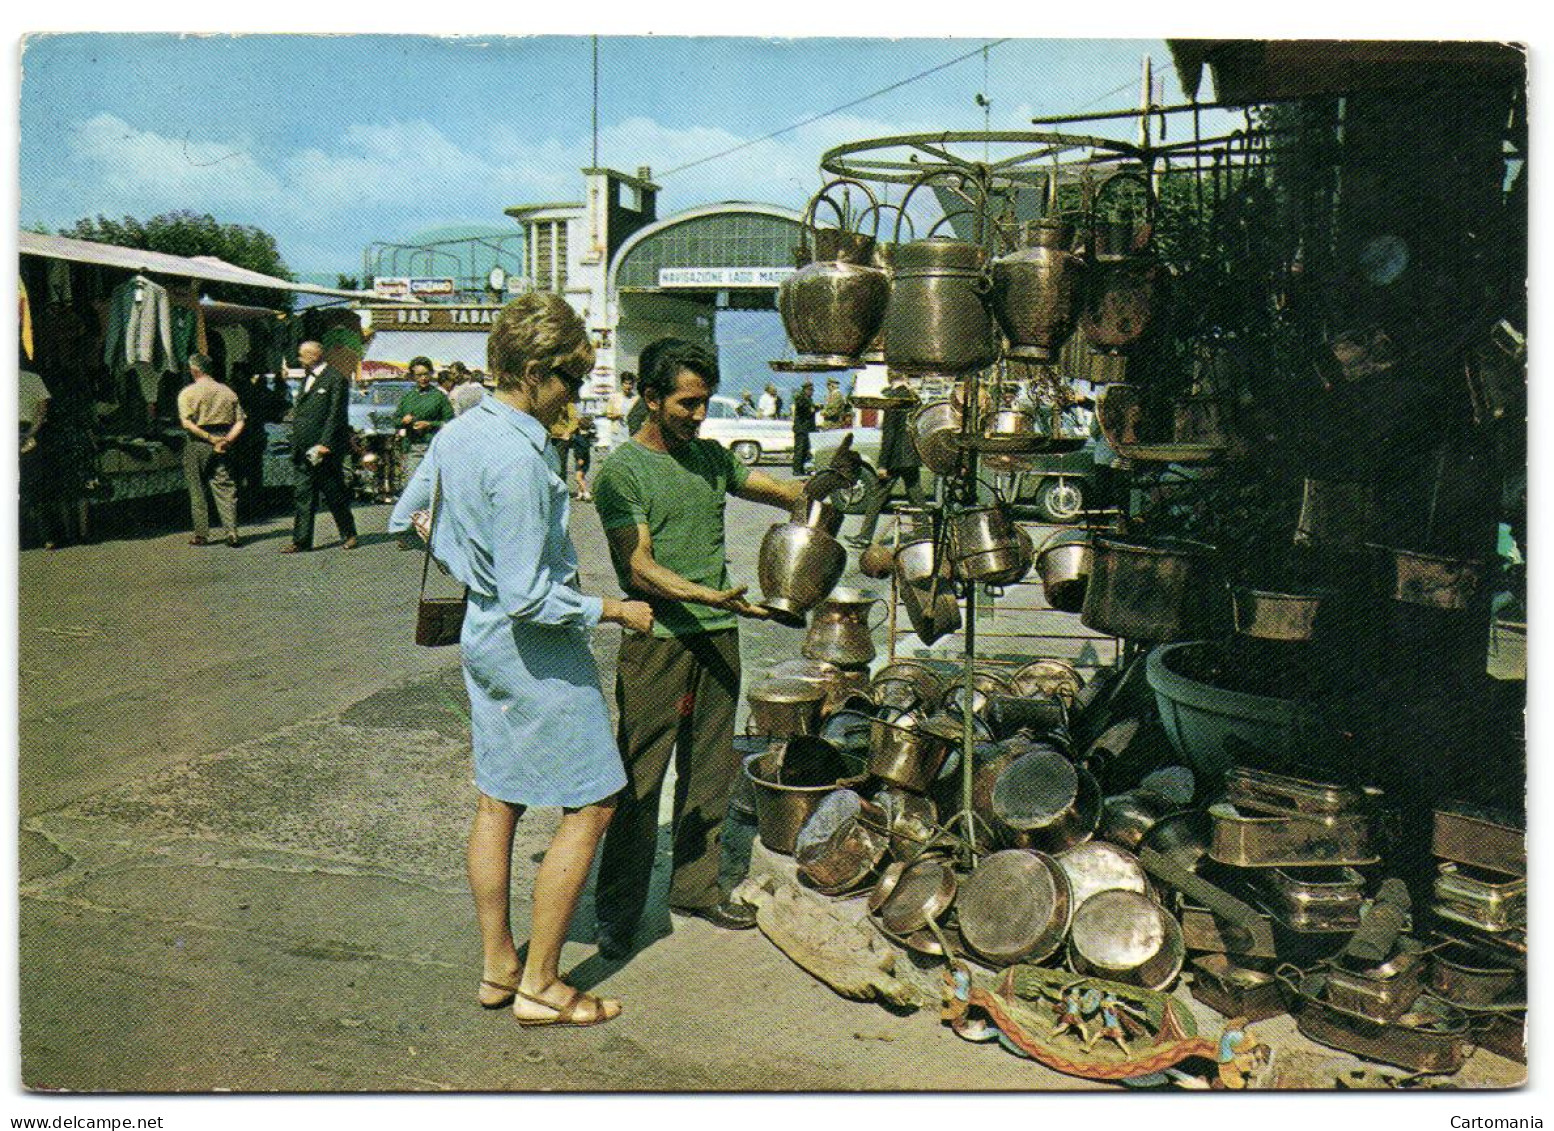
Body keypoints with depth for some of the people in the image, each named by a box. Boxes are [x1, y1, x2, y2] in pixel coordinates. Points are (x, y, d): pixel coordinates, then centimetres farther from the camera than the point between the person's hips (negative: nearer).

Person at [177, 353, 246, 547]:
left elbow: (187, 422, -15)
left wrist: (209, 437, -15)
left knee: (197, 489, 7)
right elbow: (240, 421, 3)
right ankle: (231, 531, -8)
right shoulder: (227, 391, 8)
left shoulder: (187, 393, -4)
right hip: (222, 444, 3)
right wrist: (227, 439, -6)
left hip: (198, 444, -3)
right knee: (225, 487, 3)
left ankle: (201, 535, 8)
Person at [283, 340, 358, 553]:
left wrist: (325, 444, -19)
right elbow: (298, 413, 21)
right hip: (305, 449, 8)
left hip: (327, 449, -8)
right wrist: (296, 445, 14)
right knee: (303, 495, 4)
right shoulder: (307, 378, 19)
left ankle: (349, 535, 18)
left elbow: (336, 414, -14)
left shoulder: (335, 378, -8)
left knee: (334, 495, 3)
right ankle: (301, 541, 6)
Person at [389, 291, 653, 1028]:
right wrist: (614, 610, -14)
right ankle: (539, 985, 10)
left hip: (482, 634, 10)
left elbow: (406, 519, 18)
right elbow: (530, 597, -26)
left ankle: (497, 967, 28)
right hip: (536, 650, -10)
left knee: (497, 801, 16)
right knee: (591, 804, 1)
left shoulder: (457, 433, 4)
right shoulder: (519, 457, -25)